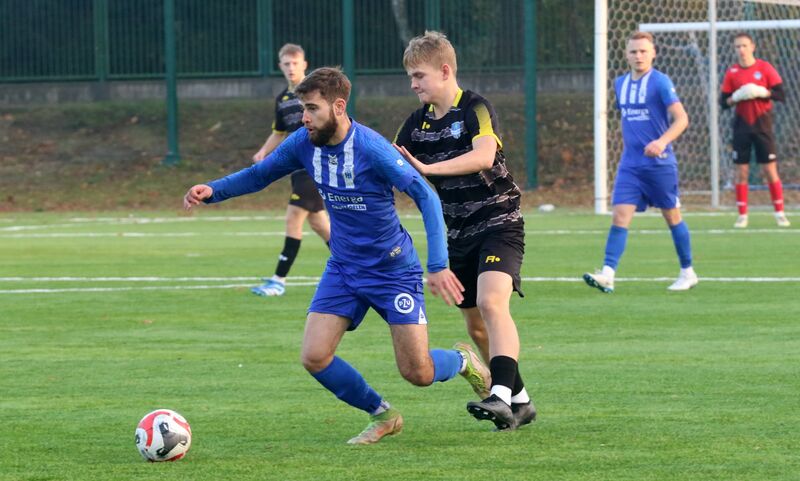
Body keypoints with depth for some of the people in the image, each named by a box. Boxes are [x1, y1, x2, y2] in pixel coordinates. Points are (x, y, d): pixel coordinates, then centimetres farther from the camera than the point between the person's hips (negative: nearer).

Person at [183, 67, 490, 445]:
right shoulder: (304, 143, -7)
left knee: (418, 374, -6)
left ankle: (464, 362, 31)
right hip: (343, 269, 5)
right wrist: (212, 191, -9)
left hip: (393, 269, -5)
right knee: (314, 357, -11)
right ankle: (382, 416, 13)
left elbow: (425, 196, -24)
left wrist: (438, 265, -32)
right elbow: (259, 175, 9)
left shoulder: (370, 148, -25)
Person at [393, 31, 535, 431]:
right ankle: (520, 402, 24)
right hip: (458, 234, 8)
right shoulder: (417, 124, 6)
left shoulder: (475, 109, -14)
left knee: (491, 302, -28)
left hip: (498, 222, -8)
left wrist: (427, 168, -36)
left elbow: (484, 155, -31)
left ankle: (501, 396, -38)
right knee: (475, 325, 10)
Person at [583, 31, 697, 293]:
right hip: (629, 164, 5)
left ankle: (688, 273, 22)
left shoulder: (660, 82, -9)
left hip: (659, 163, -5)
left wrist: (662, 141, -31)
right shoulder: (621, 83, 10)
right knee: (620, 216, -9)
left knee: (672, 217, 7)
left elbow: (681, 118, -16)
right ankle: (607, 274, -18)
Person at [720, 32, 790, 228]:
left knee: (770, 170, -2)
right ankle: (742, 215, 6)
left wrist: (761, 92, -20)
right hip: (741, 125, 2)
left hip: (762, 124, -2)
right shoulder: (732, 72, 3)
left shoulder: (765, 67, -3)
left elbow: (780, 94, -6)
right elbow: (723, 102, 3)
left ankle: (780, 213, 5)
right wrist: (736, 97, -16)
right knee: (741, 171, 1)